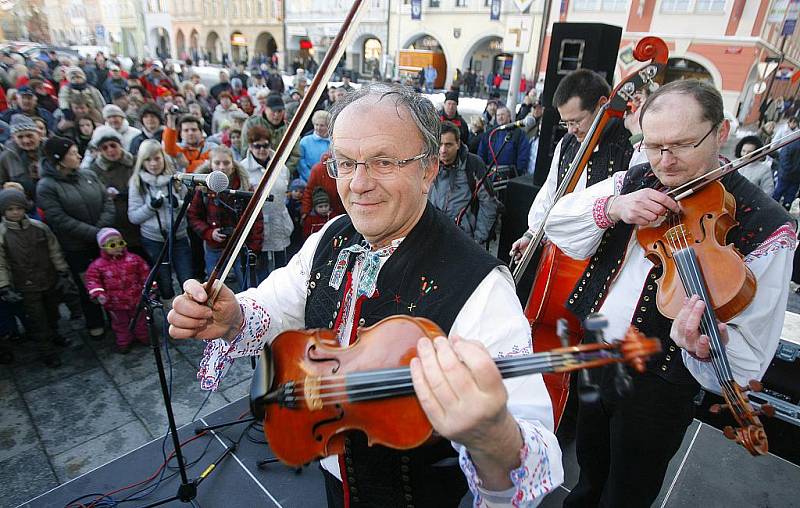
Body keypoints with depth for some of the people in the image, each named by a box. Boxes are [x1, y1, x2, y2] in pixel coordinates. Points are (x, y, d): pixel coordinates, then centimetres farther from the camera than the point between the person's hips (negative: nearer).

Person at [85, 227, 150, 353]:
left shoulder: (133, 259, -7)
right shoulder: (98, 264, -9)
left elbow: (145, 272, 0)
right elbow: (92, 279, -5)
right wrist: (98, 293, -18)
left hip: (136, 299, 1)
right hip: (115, 303, 0)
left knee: (140, 319, 19)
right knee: (120, 323, 17)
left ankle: (144, 337, 40)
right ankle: (124, 342, 35)